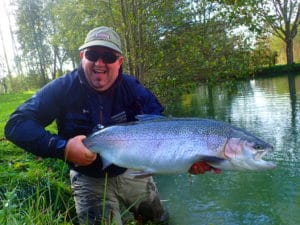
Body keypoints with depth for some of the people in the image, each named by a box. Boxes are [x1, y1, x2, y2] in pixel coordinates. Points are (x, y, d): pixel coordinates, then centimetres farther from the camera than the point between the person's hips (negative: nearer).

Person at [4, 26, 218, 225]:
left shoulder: (133, 88, -13)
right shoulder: (63, 88, -19)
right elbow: (17, 124, -24)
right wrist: (63, 148, -38)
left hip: (133, 171, 3)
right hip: (89, 180, -2)